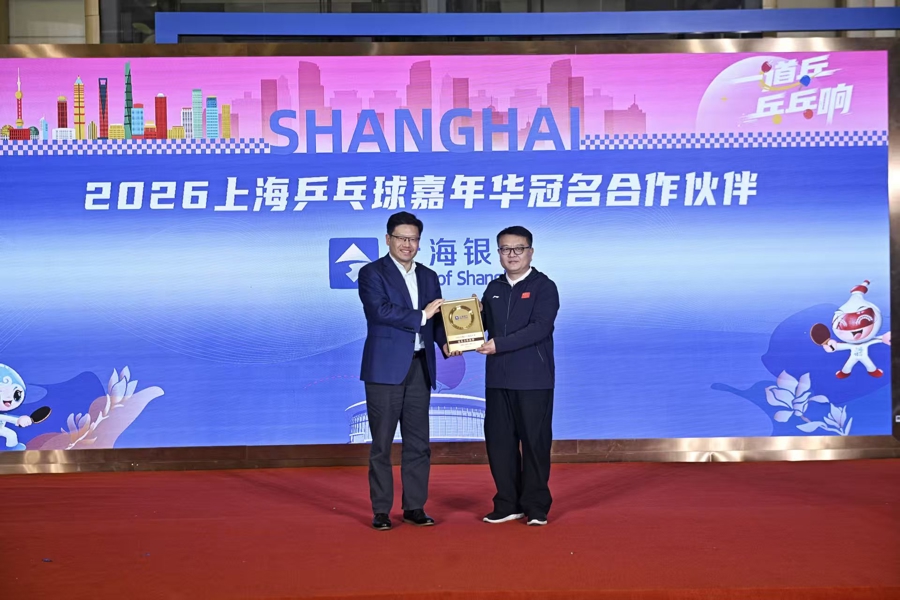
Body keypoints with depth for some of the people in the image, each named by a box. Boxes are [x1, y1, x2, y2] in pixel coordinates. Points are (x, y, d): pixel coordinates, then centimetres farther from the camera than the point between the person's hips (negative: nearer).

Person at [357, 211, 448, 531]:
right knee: (382, 442, 1)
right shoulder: (372, 273, -1)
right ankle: (381, 510, 11)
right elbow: (380, 310, -16)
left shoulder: (429, 276, 15)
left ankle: (414, 507, 18)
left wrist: (446, 341, -7)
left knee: (418, 442, 8)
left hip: (420, 367, 5)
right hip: (385, 367, -5)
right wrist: (420, 316, -15)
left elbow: (436, 318, 12)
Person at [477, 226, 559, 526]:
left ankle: (536, 506, 15)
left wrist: (499, 344, -22)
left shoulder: (544, 286, -4)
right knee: (498, 440, 7)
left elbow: (539, 328, -17)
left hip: (534, 379, -5)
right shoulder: (493, 289, 14)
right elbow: (482, 326, 12)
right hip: (498, 378, 5)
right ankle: (508, 504, 20)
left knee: (535, 441, 2)